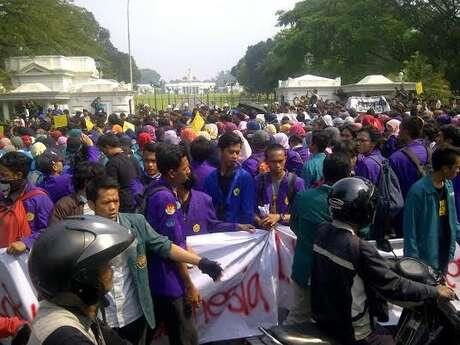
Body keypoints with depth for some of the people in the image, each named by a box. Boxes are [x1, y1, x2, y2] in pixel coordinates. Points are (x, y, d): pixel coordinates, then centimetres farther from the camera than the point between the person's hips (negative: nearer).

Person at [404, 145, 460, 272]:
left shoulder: (448, 185, 1)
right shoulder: (418, 191, -22)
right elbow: (410, 230, -18)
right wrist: (413, 262, -17)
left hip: (446, 256, 7)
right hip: (425, 259, -7)